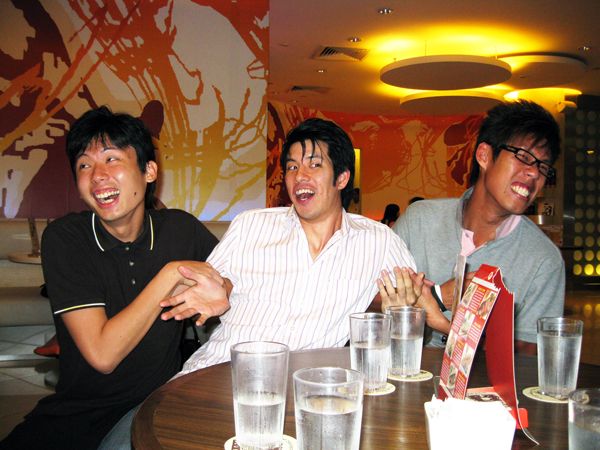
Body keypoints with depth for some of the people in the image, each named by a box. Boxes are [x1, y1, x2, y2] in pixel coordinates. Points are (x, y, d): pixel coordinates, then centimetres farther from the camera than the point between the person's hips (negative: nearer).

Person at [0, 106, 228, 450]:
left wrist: (218, 299, -15)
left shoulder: (180, 228, -3)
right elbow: (102, 354, -18)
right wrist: (171, 273, -17)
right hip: (79, 413, -1)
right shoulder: (63, 238, -11)